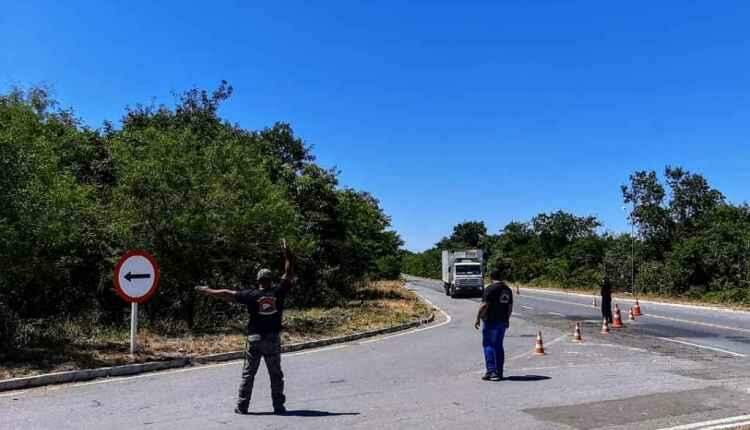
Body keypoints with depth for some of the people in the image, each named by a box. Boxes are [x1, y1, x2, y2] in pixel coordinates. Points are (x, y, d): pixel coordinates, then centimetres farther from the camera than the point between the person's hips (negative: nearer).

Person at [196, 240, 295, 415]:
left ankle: (241, 406, 12)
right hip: (273, 339, 1)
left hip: (254, 339, 0)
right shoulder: (278, 291, -4)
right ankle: (279, 406, 10)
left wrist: (207, 291, 10)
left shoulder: (251, 295, -6)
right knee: (276, 374, 9)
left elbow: (227, 294, -1)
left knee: (248, 374, 9)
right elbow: (289, 275, 5)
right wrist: (288, 255, 10)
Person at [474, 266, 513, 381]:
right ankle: (499, 372, 15)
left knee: (488, 345, -1)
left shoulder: (490, 289, -13)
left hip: (491, 321, -7)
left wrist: (478, 318, -11)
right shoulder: (508, 289, 10)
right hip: (503, 321, 7)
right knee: (498, 346, 13)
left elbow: (484, 305, -18)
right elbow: (510, 307, 15)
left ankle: (491, 371, -8)